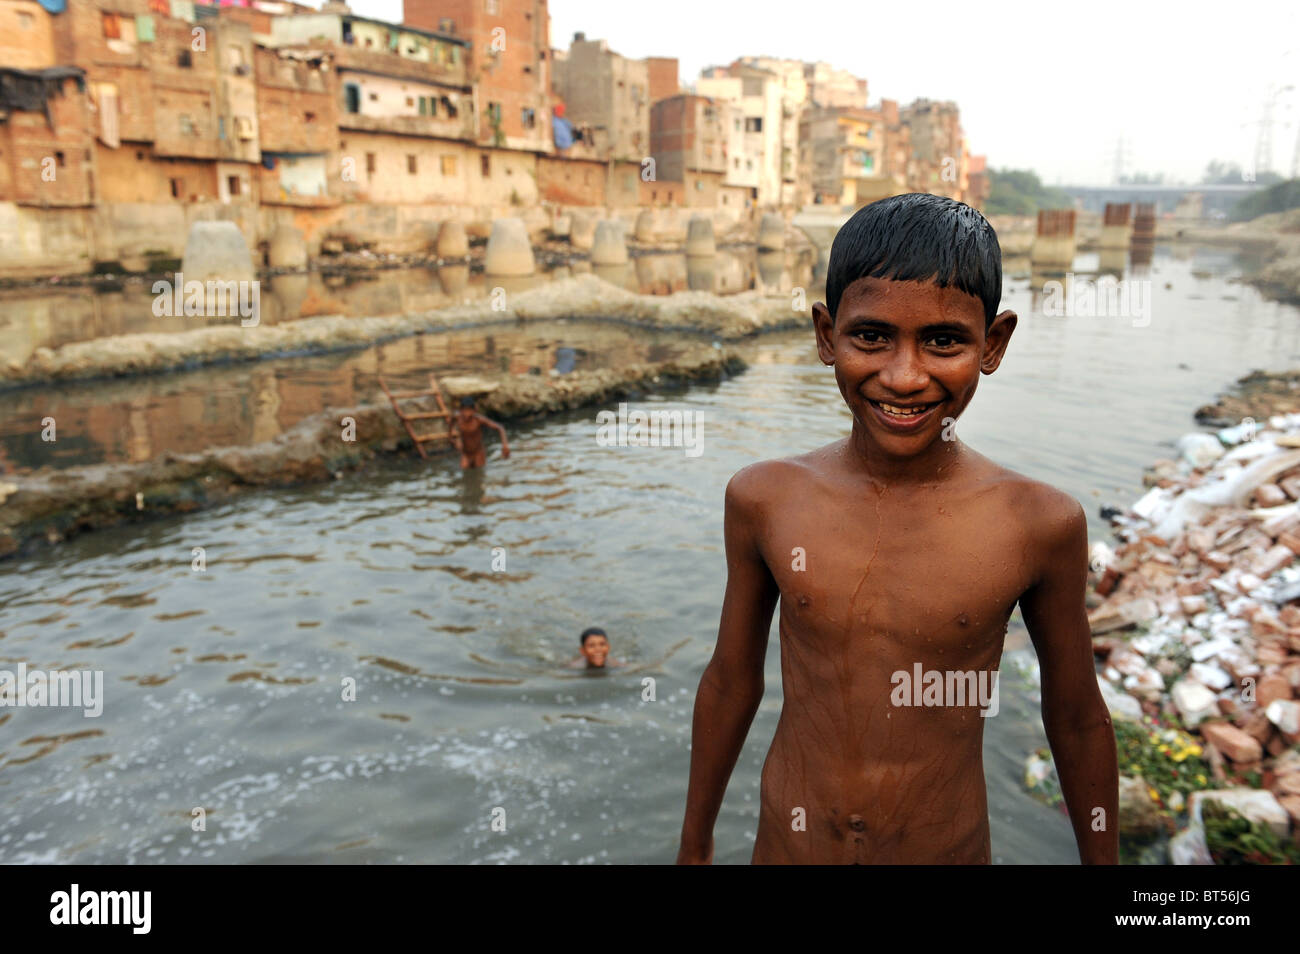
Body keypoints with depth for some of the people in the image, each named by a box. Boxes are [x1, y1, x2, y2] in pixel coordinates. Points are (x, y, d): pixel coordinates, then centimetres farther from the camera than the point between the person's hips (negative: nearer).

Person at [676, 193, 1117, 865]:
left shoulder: (1040, 525, -17)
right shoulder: (763, 501, -13)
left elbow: (1076, 720, -2)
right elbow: (730, 683, -1)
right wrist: (695, 846, 9)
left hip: (949, 849, 0)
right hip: (787, 842, 1)